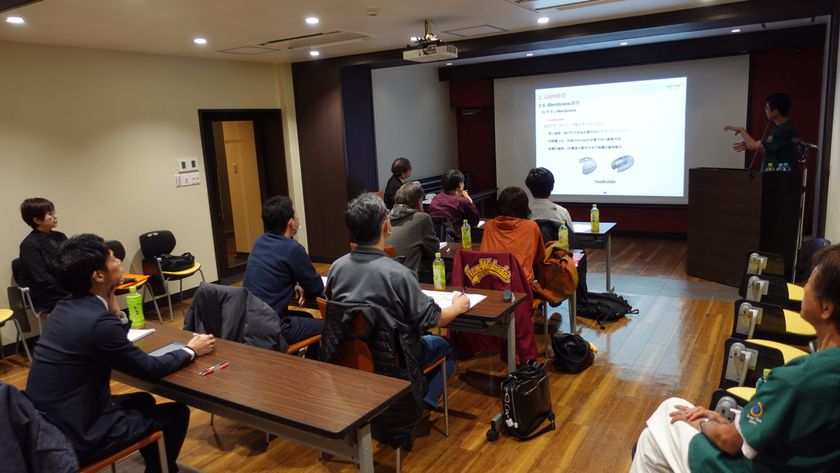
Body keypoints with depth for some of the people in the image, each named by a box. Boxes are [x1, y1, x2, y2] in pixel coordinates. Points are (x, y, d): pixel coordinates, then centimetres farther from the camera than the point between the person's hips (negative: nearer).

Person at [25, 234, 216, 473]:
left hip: (50, 422, 9)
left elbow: (116, 337, 15)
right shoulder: (96, 320, -26)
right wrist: (191, 350, -1)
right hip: (74, 435, -9)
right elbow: (149, 368, -16)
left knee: (142, 400, 27)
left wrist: (112, 302, 1)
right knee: (176, 413, 3)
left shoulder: (68, 306, 1)